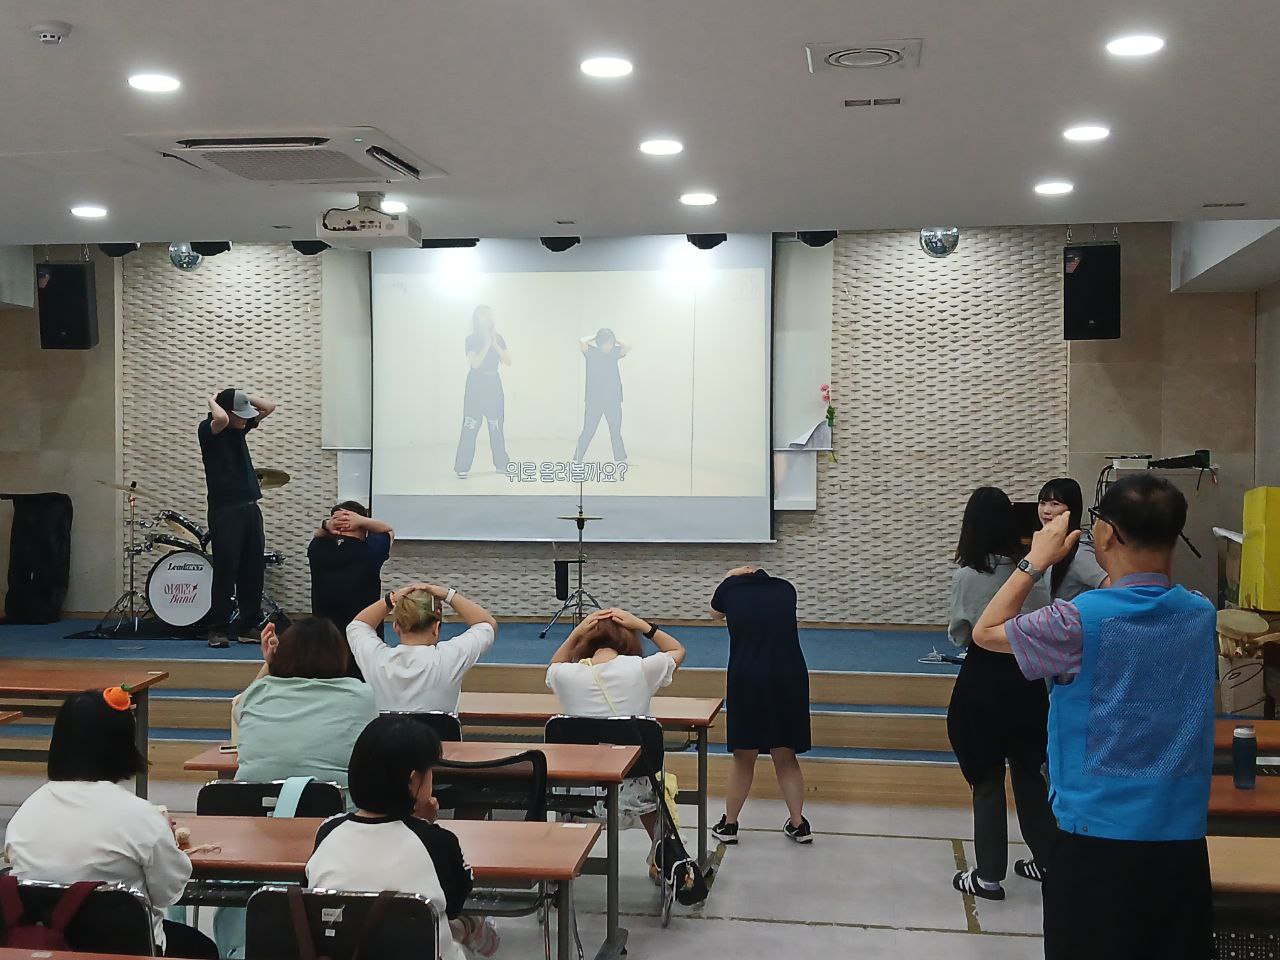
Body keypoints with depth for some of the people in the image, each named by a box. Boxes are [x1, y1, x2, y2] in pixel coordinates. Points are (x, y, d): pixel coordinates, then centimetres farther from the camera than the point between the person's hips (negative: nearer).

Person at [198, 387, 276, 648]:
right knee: (225, 570, -5)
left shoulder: (240, 426, 12)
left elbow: (268, 407, 15)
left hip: (250, 507, 7)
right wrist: (212, 400, -11)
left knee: (253, 570, 8)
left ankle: (251, 624, 16)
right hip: (224, 511, -7)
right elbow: (220, 419, -30)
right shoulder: (208, 429, -8)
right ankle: (218, 628, 3)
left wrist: (240, 396, 6)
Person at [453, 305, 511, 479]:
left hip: (494, 385, 4)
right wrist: (487, 344, -15)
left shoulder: (498, 338, 10)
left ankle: (501, 464, 14)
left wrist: (495, 344, -10)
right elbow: (475, 363, -14)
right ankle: (462, 468, -8)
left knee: (496, 427, 7)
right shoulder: (471, 339, -2)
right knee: (470, 427, -8)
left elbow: (508, 361, 0)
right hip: (476, 385, -4)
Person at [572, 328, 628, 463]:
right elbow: (581, 342, -22)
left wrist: (615, 340, -3)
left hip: (613, 400, 3)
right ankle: (577, 460, 2)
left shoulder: (614, 352, 5)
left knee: (616, 432, 10)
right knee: (588, 432, -3)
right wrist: (594, 337, -7)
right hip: (594, 400, -3)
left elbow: (628, 347, -10)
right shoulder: (591, 352, -3)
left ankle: (621, 460, 19)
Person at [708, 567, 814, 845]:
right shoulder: (785, 589, 10)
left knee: (744, 758, 13)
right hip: (789, 678, 2)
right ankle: (798, 824, 22)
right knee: (785, 757, 16)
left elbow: (715, 613, 27)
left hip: (747, 680, -2)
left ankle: (729, 824, 24)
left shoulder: (731, 588, 6)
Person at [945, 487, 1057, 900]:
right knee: (1029, 771, 19)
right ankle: (1046, 858, 30)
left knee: (987, 778, 6)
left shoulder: (966, 575, -13)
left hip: (983, 677, -3)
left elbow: (958, 635, -1)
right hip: (1026, 675, 3)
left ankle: (989, 876, 12)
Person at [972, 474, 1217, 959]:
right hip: (1182, 835, 5)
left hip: (1097, 834, -5)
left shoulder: (1079, 620, -17)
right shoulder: (1201, 614, -1)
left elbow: (985, 633, -2)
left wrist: (1036, 561, 3)